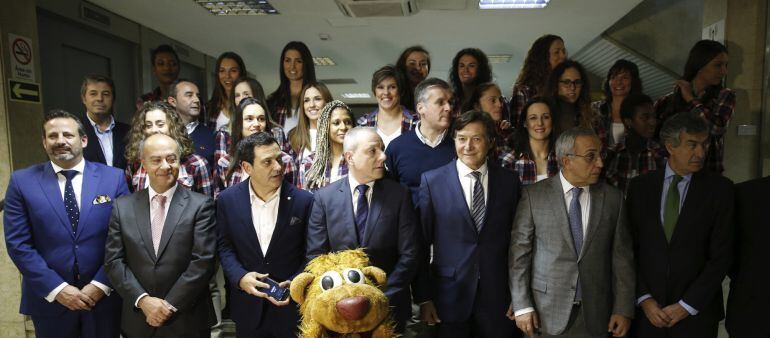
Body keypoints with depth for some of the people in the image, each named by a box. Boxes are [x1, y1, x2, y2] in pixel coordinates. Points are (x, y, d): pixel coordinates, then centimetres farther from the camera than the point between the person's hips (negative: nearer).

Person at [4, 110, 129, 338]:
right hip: (49, 299, 0)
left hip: (104, 297, 0)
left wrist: (101, 284, -10)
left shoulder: (113, 177, -2)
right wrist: (57, 288, -11)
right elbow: (18, 243, -5)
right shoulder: (22, 181, -1)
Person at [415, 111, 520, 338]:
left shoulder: (509, 181, 0)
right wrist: (423, 298, -5)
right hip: (449, 296, -1)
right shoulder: (432, 181, -6)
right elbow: (421, 243, -5)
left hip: (497, 297, 2)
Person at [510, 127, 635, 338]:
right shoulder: (534, 195, -7)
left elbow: (622, 257, 3)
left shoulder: (613, 198, 1)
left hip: (596, 315, 2)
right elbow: (519, 251, -6)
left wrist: (623, 310, 0)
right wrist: (522, 306, -8)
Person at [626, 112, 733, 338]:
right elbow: (630, 249, 0)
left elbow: (721, 255, -5)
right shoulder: (640, 187, 0)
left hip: (697, 312, -1)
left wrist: (687, 306, -9)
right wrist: (644, 299, -7)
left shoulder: (720, 189, -3)